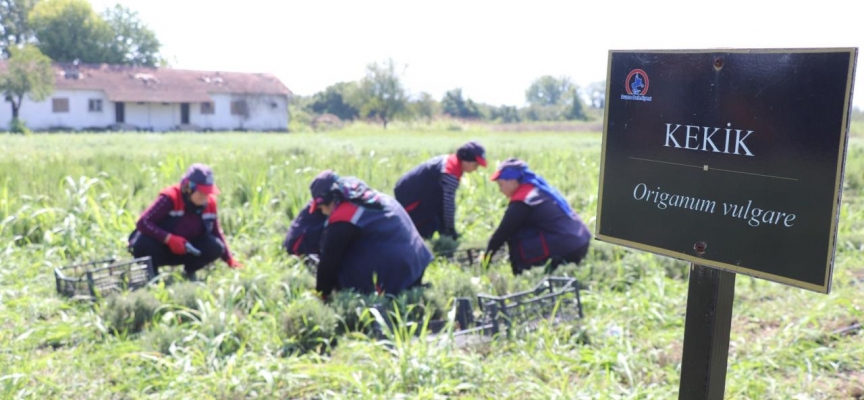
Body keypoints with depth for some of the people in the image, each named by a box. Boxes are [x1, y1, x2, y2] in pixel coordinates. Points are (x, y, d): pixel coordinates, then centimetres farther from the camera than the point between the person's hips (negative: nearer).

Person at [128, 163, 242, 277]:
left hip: (185, 250, 4)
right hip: (161, 249, -3)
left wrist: (229, 260, -2)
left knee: (216, 247, -23)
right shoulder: (170, 198, -25)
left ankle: (190, 271, 6)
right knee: (143, 244, -37)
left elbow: (216, 232, 3)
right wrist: (169, 238, -40)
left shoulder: (210, 203, -9)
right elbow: (142, 223, -29)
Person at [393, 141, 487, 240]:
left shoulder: (451, 160, 5)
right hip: (409, 195, -10)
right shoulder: (450, 172, -26)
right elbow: (449, 203, -24)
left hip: (409, 190, 10)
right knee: (431, 226, -9)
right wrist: (451, 228, -14)